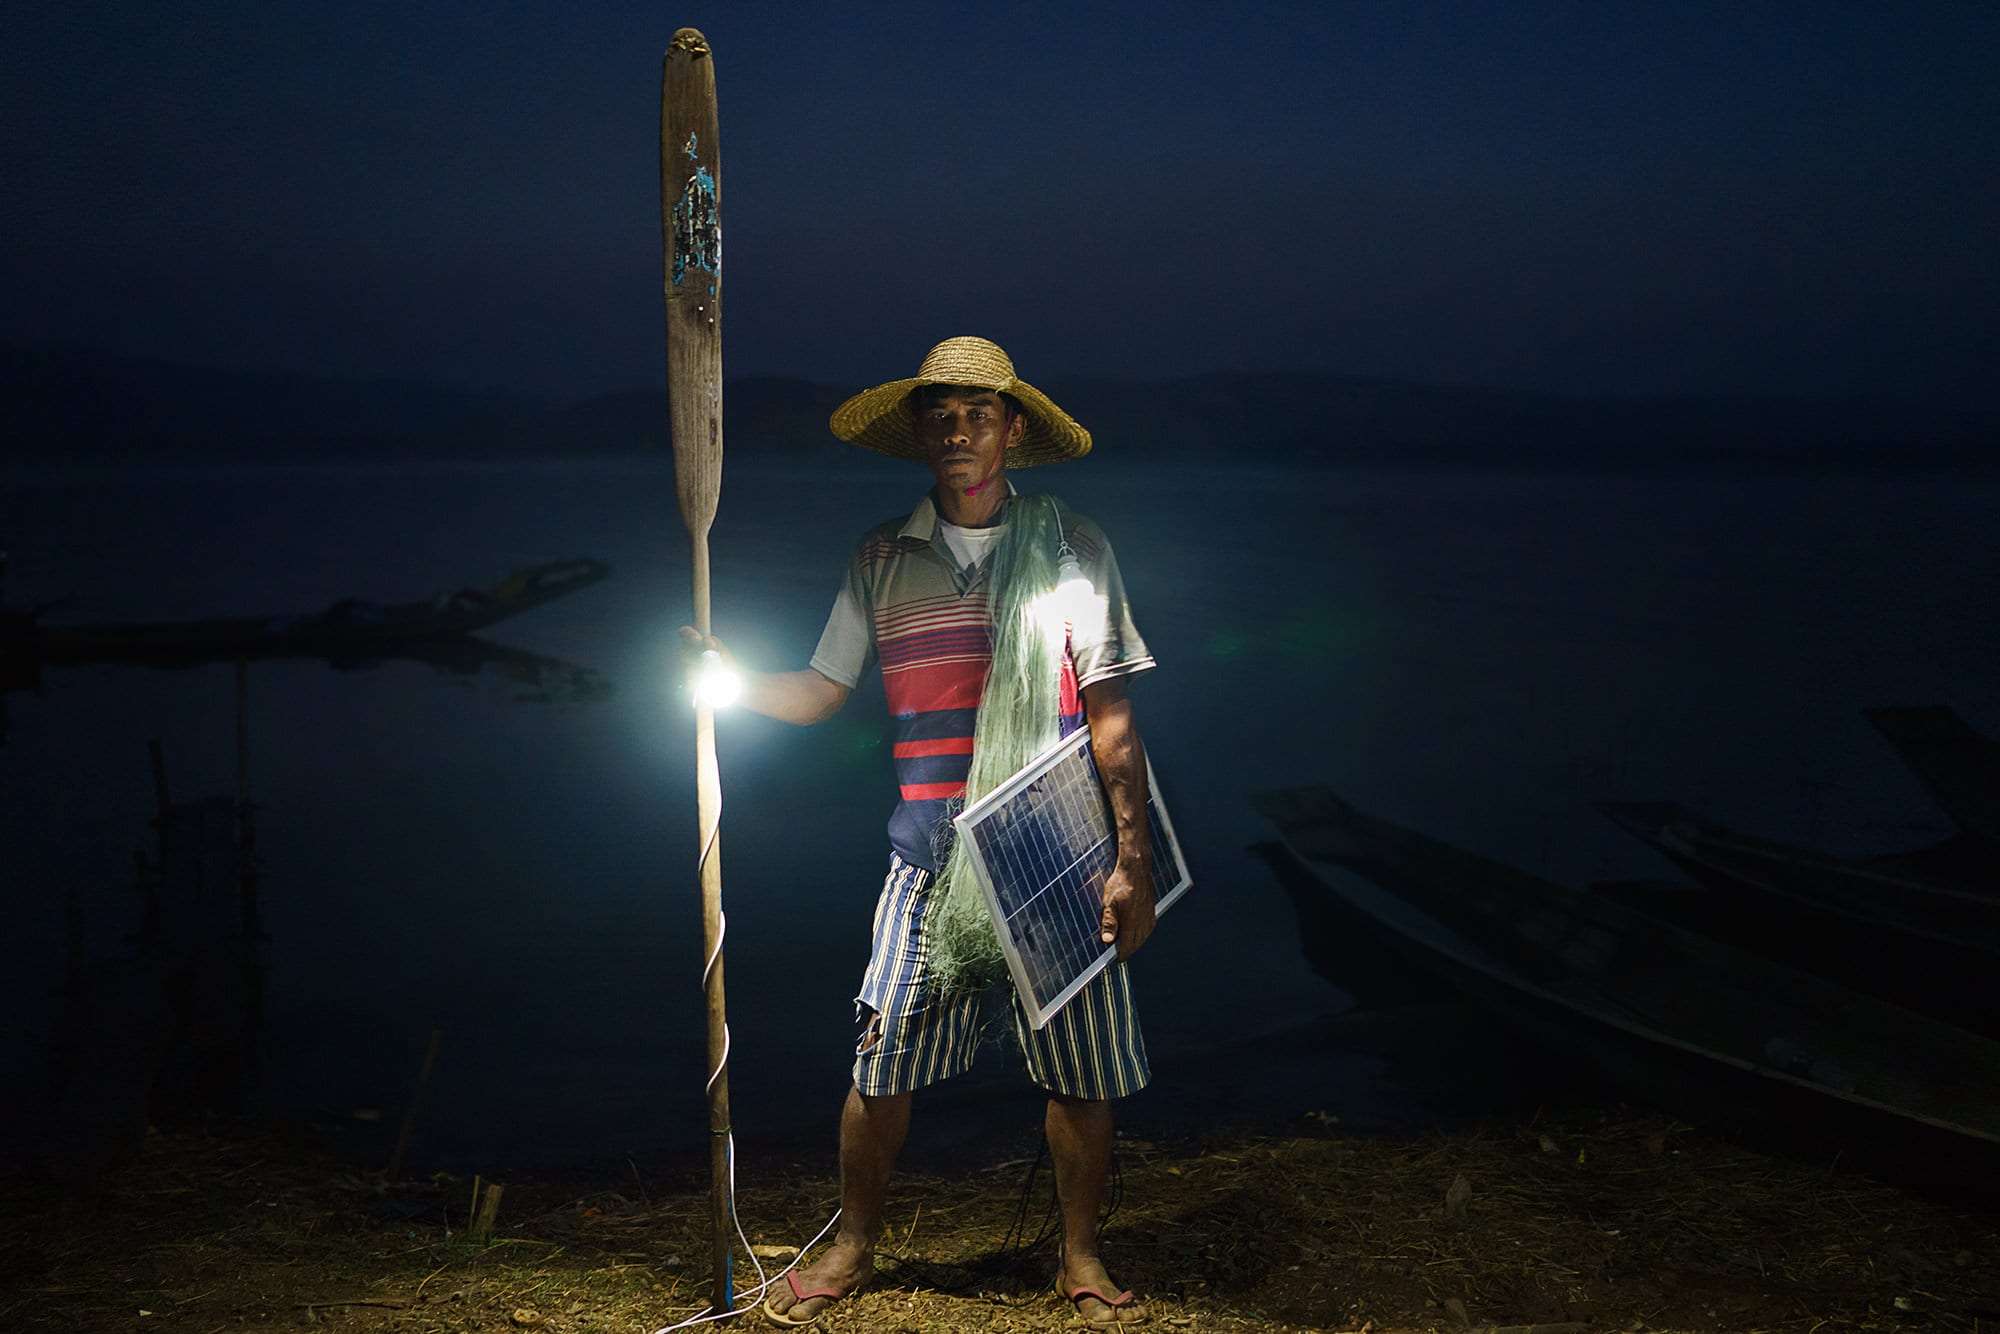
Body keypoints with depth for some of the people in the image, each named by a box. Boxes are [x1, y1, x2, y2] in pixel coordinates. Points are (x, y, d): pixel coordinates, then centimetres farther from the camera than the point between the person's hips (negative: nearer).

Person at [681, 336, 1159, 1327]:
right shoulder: (882, 558, 7)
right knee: (880, 1067, 2)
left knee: (1081, 1076, 4)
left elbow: (1112, 717, -1)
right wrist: (724, 672, -10)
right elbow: (819, 693, 9)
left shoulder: (1070, 547, 2)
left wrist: (1133, 860, -6)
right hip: (929, 862, 1)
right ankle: (853, 1249, 25)